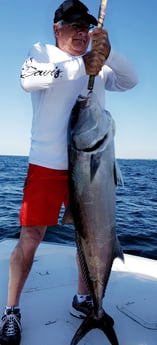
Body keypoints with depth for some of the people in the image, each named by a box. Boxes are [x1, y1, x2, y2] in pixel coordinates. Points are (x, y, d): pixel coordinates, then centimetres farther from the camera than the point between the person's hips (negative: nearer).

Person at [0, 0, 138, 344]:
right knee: (31, 236, -4)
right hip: (47, 163, -4)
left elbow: (130, 81, 4)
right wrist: (81, 65, -24)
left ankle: (82, 299, 30)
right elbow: (28, 79, -18)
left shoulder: (98, 63, 16)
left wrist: (107, 51, -11)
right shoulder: (42, 51, 5)